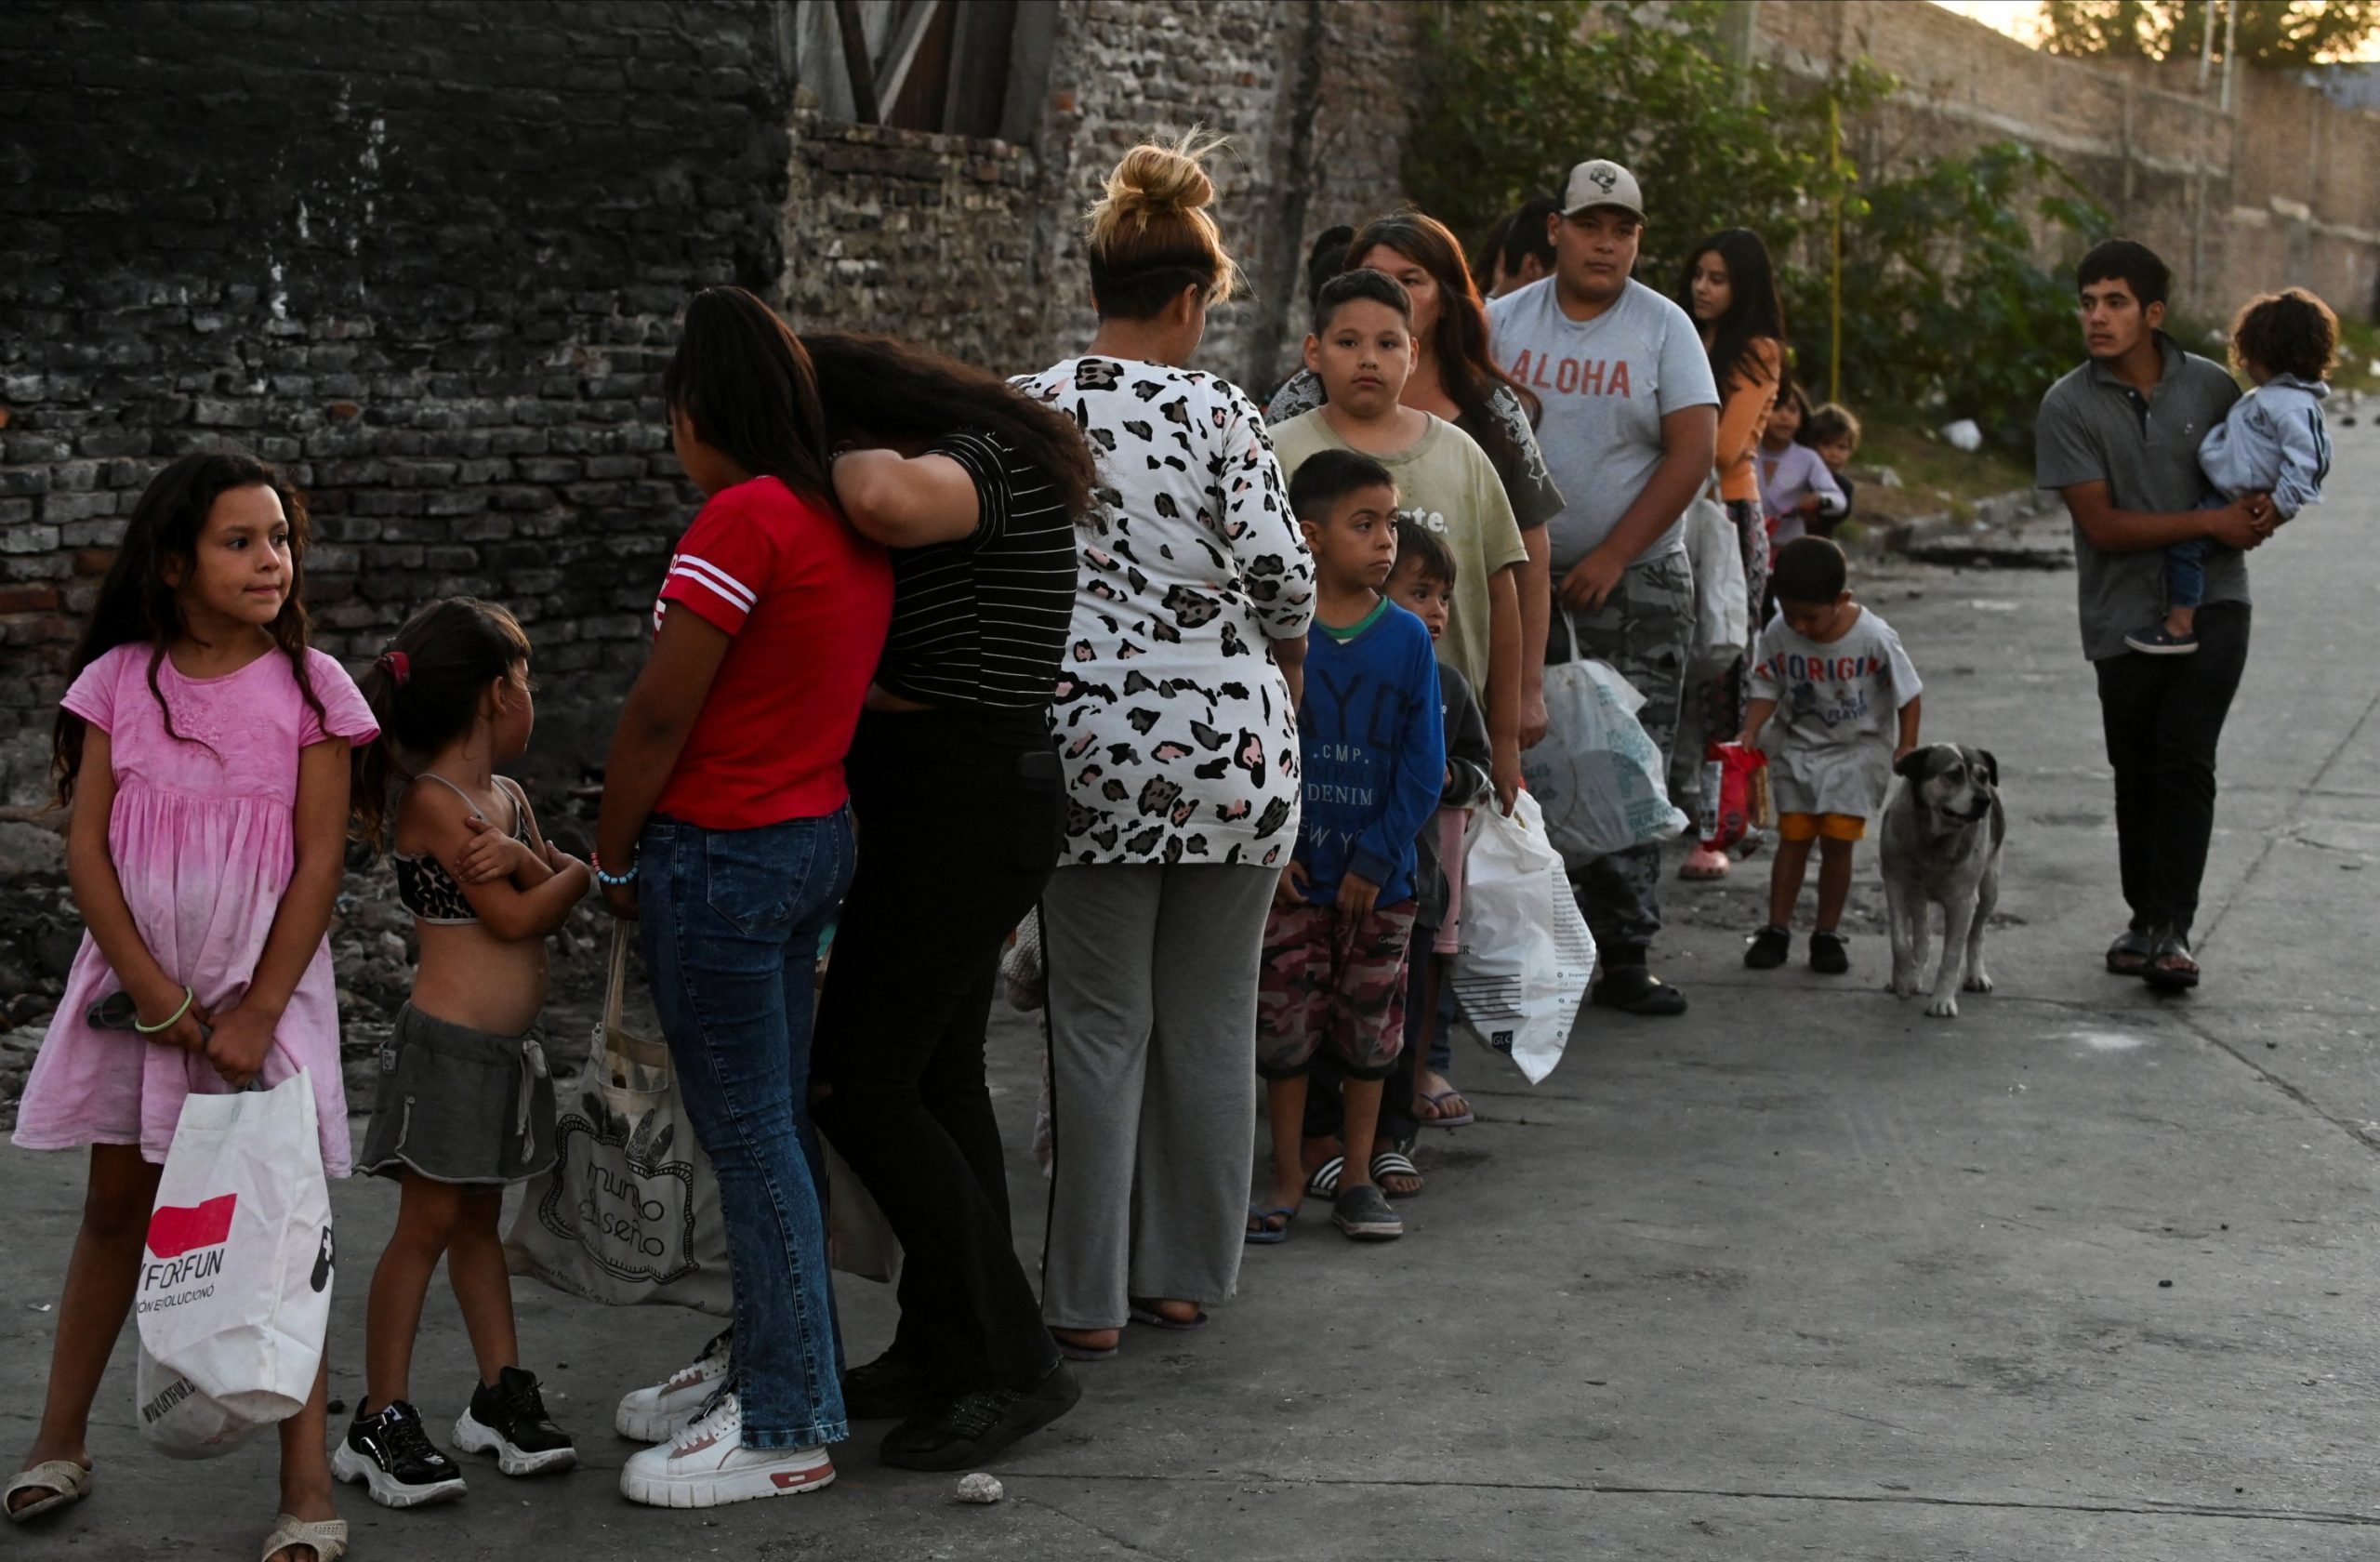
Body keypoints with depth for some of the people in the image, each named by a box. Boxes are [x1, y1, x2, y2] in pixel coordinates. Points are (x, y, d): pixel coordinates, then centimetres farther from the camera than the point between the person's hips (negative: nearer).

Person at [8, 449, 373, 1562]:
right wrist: (154, 994, -12)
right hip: (136, 979, 2)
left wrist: (256, 1015, -13)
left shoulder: (308, 686, -6)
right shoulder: (119, 681, -1)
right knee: (115, 1207, 12)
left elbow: (320, 864, -8)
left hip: (261, 981, -2)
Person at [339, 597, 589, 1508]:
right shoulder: (433, 801, -15)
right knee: (426, 1227, -5)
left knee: (479, 1223, 15)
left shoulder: (506, 798, 12)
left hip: (509, 1051, 8)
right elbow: (515, 918, -17)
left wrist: (524, 857, -15)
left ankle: (501, 1398, 20)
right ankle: (381, 1424, 0)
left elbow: (556, 906, 5)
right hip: (449, 1046, -8)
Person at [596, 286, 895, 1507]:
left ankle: (787, 1430, 5)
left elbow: (659, 715, -17)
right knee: (773, 1122, 17)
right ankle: (770, 1365, 29)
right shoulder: (850, 518, 8)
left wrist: (612, 859, -4)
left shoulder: (743, 515, -18)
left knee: (749, 1138, -2)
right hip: (817, 834, 9)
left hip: (721, 854, -9)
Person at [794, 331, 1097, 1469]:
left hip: (959, 808, -11)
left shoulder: (978, 464, -17)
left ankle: (1013, 1363, -3)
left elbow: (882, 502, -39)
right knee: (938, 1078, 14)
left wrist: (856, 459, -17)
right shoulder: (983, 466, 14)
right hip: (969, 806, 11)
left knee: (857, 1082, -8)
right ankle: (944, 1354, 22)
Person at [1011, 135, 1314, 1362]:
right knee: (1210, 1018, 11)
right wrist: (1284, 663, 12)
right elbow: (1281, 574, -8)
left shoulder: (1024, 411, 0)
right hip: (1230, 744, -1)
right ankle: (1184, 1274, 20)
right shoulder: (1218, 412, -4)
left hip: (1093, 747, 1)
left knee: (1100, 1022, 7)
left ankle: (1088, 1298, 10)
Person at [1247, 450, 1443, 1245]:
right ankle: (1287, 1174, 18)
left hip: (1378, 879, 2)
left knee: (1369, 1029, 9)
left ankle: (1358, 1177, 20)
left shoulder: (1408, 637, -1)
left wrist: (1376, 859, -8)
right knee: (1283, 1024, 5)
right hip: (1291, 876, -2)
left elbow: (1423, 765, -2)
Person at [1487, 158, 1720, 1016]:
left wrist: (1611, 558, -12)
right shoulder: (1503, 321, 5)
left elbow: (1694, 451, -6)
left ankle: (1625, 955, 3)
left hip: (1636, 582, -1)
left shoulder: (1664, 327, 0)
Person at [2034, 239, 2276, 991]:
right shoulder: (2068, 407, -7)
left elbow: (2260, 470, 14)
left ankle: (2170, 929, -11)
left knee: (2185, 761, -12)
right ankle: (2145, 917, 26)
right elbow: (2103, 526, -13)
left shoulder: (2211, 387, -1)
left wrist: (2265, 507, -10)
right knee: (2138, 776, 10)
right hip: (2126, 614, 0)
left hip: (2212, 603, 0)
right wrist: (2210, 522, -18)